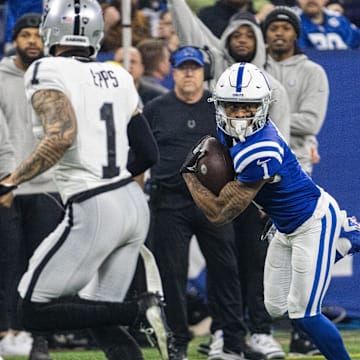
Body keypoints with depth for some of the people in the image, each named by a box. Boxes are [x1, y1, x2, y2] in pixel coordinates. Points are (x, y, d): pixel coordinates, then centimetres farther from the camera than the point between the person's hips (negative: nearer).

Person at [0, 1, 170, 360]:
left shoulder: (47, 74, -9)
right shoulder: (118, 77, 11)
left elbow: (62, 136, -25)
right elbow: (148, 153, 14)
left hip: (93, 212, -7)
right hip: (134, 205, 7)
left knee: (33, 310, 2)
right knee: (101, 319, 16)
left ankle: (139, 311, -10)